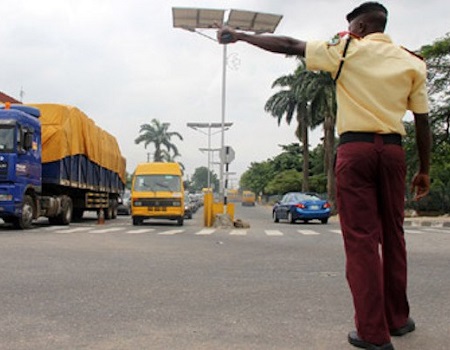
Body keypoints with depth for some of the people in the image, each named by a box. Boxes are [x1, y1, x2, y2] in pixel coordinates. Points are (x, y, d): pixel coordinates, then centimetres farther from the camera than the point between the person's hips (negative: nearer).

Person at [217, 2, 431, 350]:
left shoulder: (347, 50, 3)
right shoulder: (413, 62, 11)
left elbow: (288, 45, 4)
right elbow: (423, 122, 10)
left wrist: (238, 35, 13)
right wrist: (424, 170, 17)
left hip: (355, 148, -3)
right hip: (393, 150, 4)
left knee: (361, 239, -3)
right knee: (393, 235, 14)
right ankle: (398, 318, 25)